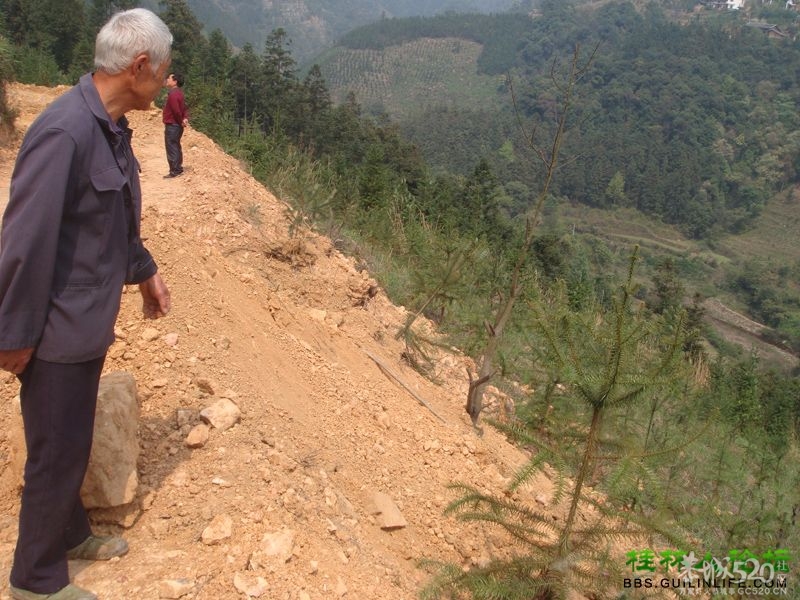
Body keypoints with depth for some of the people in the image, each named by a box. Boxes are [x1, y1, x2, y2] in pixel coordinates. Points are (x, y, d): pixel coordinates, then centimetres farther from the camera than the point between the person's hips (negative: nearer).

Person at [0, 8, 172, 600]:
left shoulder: (111, 127, 4)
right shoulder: (65, 132, -25)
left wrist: (144, 271, 24)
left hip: (89, 319, 9)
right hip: (57, 330, -9)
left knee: (73, 440, 24)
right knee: (57, 454, 7)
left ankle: (70, 534, 45)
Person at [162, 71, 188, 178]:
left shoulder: (173, 94, -20)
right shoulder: (178, 93, 11)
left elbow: (176, 111, -25)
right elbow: (183, 108, 12)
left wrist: (180, 122, -11)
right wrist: (185, 118, -3)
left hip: (172, 125, -10)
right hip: (176, 125, 10)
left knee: (171, 148, -4)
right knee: (176, 147, 17)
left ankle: (174, 171, 0)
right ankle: (178, 168, 25)